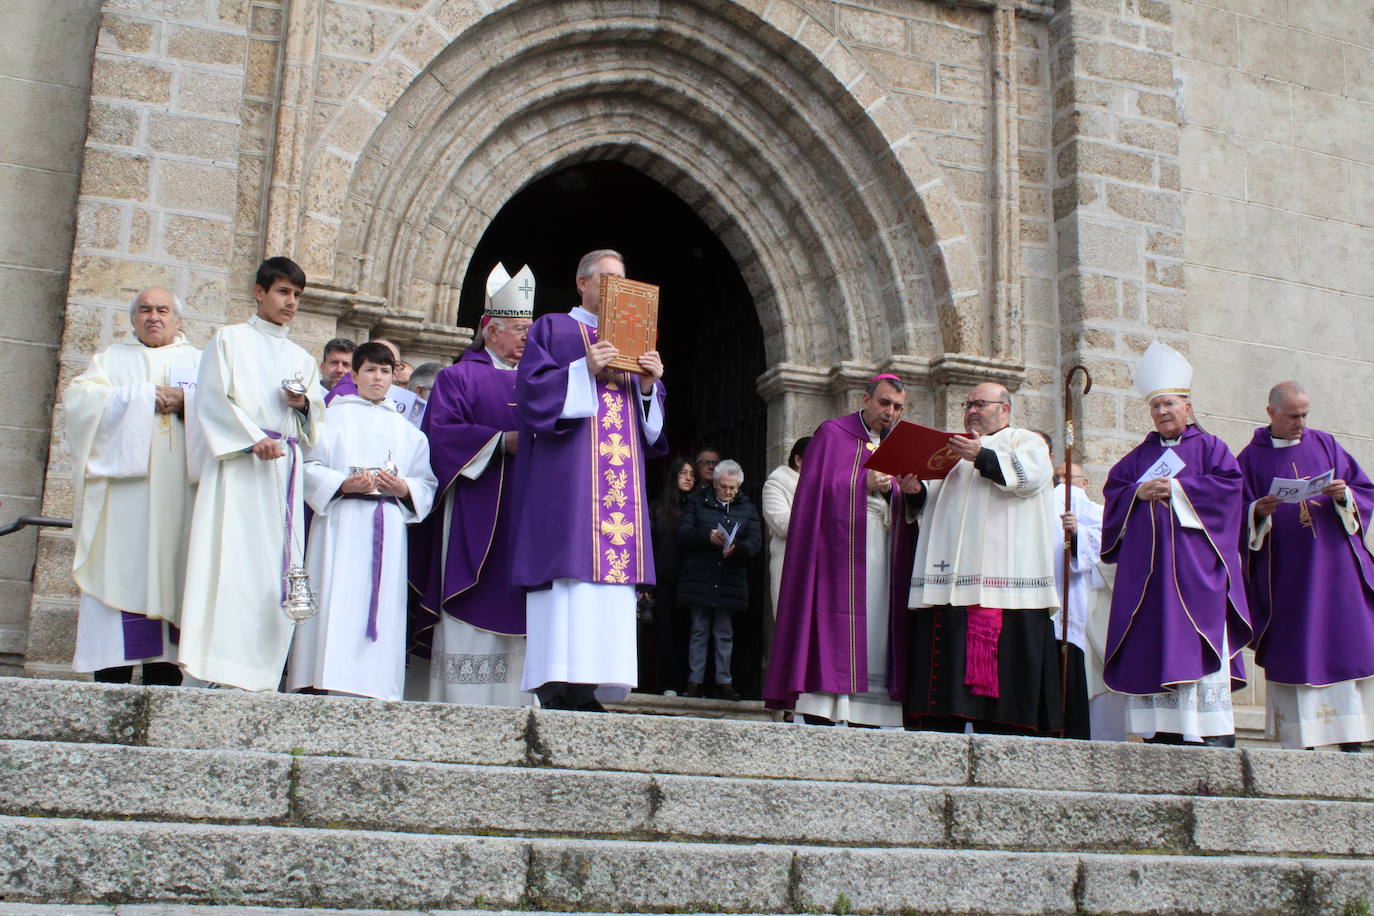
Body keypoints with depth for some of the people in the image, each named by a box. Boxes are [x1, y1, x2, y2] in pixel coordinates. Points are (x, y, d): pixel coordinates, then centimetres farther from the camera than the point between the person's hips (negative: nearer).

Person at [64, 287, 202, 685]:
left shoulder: (198, 362, 21)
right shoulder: (112, 359, 20)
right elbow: (79, 396, 2)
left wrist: (184, 399, -12)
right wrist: (144, 396, -6)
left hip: (177, 495, 0)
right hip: (121, 487, 0)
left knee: (170, 575, -7)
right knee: (118, 574, -10)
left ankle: (163, 674, -9)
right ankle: (112, 677, -11)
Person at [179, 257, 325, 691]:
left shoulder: (303, 360, 23)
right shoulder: (230, 340, 11)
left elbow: (317, 426, 21)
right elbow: (212, 399, -2)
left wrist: (304, 405, -1)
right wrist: (254, 438, -15)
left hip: (285, 471, 4)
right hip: (237, 466, -4)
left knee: (275, 566, -4)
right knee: (231, 561, -14)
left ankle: (259, 676, -4)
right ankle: (218, 671, -15)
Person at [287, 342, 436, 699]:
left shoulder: (405, 429, 20)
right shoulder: (335, 416, 11)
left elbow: (426, 483, 14)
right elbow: (309, 466, 1)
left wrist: (403, 488, -7)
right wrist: (344, 484, -14)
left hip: (388, 530, 3)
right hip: (341, 524, -3)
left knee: (382, 603, -4)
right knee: (338, 601, -12)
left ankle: (374, 687, -5)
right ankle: (329, 680, -12)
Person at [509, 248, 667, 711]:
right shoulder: (551, 330, 11)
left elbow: (651, 423, 20)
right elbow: (532, 390, -4)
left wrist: (650, 386, 0)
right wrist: (585, 371, -14)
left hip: (621, 476, 5)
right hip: (568, 470, -5)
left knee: (613, 562, -4)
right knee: (571, 561, -15)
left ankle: (589, 684, -4)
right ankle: (559, 686, -15)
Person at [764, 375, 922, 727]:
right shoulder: (832, 434, 4)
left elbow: (908, 513, 17)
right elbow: (815, 493, -5)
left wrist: (911, 492, -5)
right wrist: (865, 485, -13)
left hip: (884, 556, 6)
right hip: (840, 550, -5)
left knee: (875, 637, 0)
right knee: (833, 633, -12)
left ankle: (862, 722, 1)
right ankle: (820, 716, -14)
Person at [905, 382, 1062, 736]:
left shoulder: (1025, 441, 14)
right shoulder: (955, 448, 31)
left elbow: (1030, 474, -9)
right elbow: (930, 503, 27)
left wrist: (982, 457, -20)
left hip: (1002, 576, -5)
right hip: (948, 577, 5)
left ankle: (1001, 735, -12)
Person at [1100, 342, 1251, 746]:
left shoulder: (1210, 447, 10)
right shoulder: (1139, 456, 21)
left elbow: (1228, 484, -5)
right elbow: (1112, 491, 12)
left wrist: (1177, 489, -11)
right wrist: (1138, 493, -8)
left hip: (1194, 563, -4)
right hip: (1147, 566, 4)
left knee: (1199, 644, -11)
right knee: (1151, 648, -2)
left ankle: (1214, 731, -12)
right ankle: (1160, 729, -2)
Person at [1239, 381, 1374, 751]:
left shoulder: (1325, 444, 12)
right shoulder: (1251, 458, 6)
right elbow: (1238, 515, 2)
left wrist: (1344, 496, -11)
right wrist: (1258, 511, -18)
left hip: (1333, 564, 2)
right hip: (1284, 574, -2)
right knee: (1294, 654, -4)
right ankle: (1301, 742, -1)